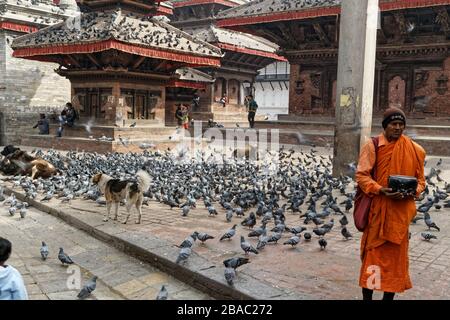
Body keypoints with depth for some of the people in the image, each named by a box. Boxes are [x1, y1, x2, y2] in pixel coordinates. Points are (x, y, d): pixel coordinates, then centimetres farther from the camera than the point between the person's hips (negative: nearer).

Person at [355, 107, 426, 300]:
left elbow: (420, 179, 9)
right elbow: (361, 175, -7)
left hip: (400, 211, 3)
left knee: (396, 254, 10)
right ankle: (367, 296, 15)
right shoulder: (372, 146, -4)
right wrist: (380, 190, -21)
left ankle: (389, 296, 24)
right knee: (373, 253, 3)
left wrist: (412, 191, -13)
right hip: (377, 209, -3)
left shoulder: (414, 150, 4)